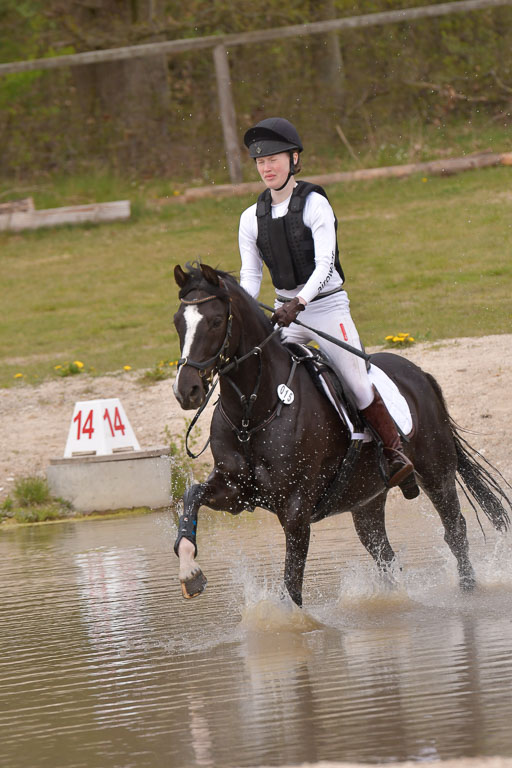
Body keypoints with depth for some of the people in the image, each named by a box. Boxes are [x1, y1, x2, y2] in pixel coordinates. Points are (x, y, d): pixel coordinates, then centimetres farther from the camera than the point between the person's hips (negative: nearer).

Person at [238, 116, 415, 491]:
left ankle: (396, 453, 7)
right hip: (286, 313, 5)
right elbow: (250, 274, 6)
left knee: (358, 385, -8)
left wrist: (299, 302, -33)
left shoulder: (314, 204, -11)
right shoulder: (252, 218, 5)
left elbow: (324, 265, -19)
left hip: (327, 306, -5)